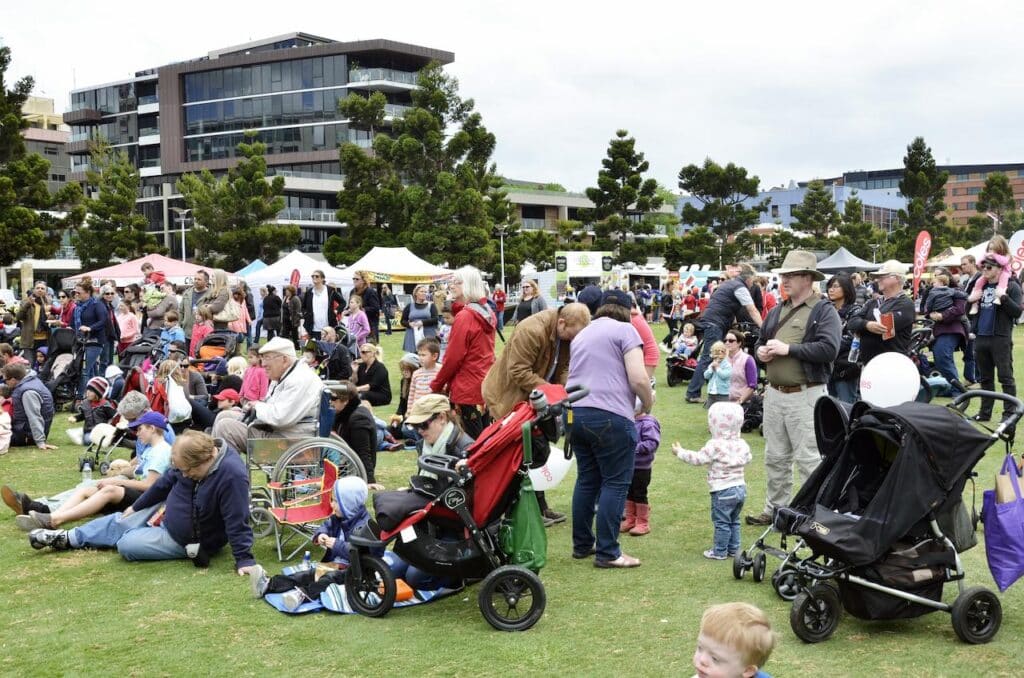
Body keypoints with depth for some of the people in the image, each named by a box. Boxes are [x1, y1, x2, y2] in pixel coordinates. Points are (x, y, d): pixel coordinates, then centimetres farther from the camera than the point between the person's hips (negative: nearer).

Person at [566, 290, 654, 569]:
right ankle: (607, 552, 0)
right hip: (609, 416, -8)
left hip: (575, 412, 8)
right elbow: (638, 379, -10)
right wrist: (648, 403, 6)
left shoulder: (582, 334, 21)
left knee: (587, 480, 17)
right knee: (615, 483, -1)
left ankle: (582, 544, 24)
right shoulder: (625, 330, -2)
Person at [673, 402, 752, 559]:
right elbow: (747, 459, 20)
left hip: (723, 491, -7)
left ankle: (719, 551, 8)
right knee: (734, 522, 19)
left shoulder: (715, 446, -19)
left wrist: (680, 452, -2)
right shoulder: (742, 444, 3)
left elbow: (697, 459, -15)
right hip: (740, 488, 7)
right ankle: (733, 549, 25)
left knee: (721, 523, 2)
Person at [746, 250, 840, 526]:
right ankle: (775, 509, 26)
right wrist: (761, 351, 2)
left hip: (805, 396, -7)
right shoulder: (777, 311, 16)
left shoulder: (824, 312, -7)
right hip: (774, 393, 7)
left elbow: (829, 348, -21)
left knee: (808, 458, -4)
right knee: (775, 458, 15)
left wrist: (788, 349, -19)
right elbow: (761, 340, 27)